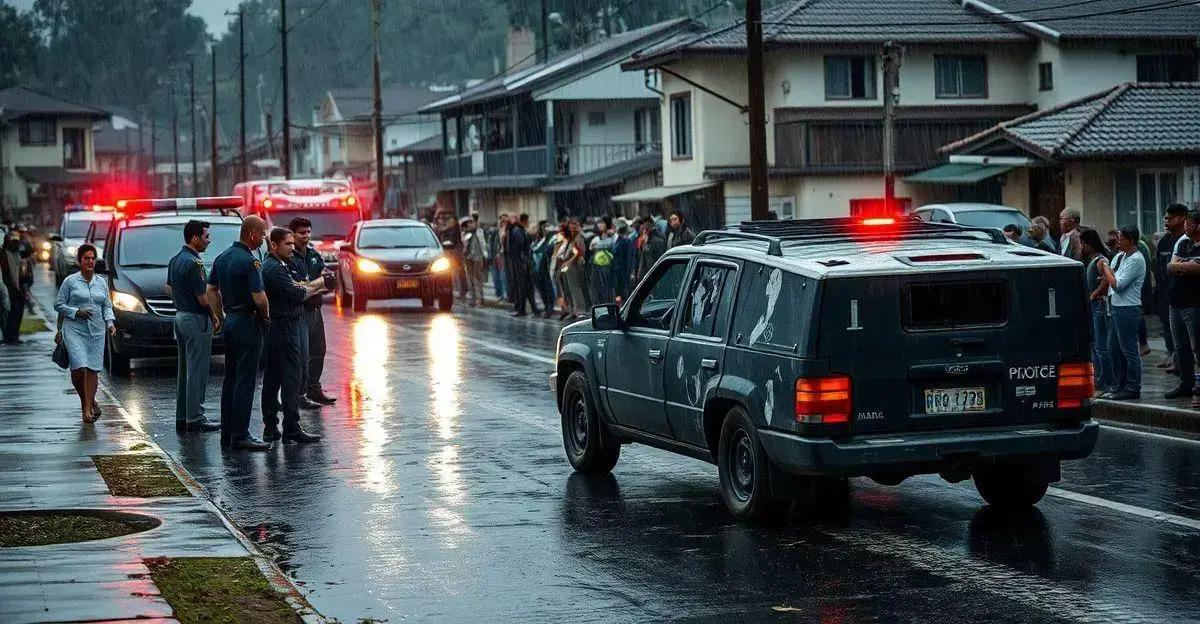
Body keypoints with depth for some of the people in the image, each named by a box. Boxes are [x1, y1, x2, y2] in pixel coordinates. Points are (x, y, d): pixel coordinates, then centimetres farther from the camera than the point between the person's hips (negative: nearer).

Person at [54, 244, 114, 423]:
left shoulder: (101, 282, 12)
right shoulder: (70, 281, 1)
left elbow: (107, 306, 17)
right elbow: (58, 305, 3)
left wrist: (110, 323, 0)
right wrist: (76, 312, -11)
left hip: (97, 330, 3)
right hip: (75, 329, -3)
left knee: (93, 369, -2)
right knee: (79, 368, -16)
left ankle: (87, 408, 7)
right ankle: (85, 400, 6)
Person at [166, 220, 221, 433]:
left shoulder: (175, 260, 10)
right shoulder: (194, 263, -19)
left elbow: (169, 288, 20)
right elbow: (203, 298, -18)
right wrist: (214, 318, -4)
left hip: (180, 316, 10)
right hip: (196, 319, -10)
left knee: (184, 368, 13)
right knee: (197, 370, -6)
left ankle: (182, 416, 16)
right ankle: (195, 418, -5)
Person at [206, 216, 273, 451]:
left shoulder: (222, 258, 10)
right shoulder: (248, 261, -17)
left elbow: (211, 291, 16)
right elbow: (259, 298, -21)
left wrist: (221, 319, 19)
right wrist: (266, 315, -2)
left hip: (229, 322, 9)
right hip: (247, 323, -9)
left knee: (230, 379, 13)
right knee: (245, 381, -6)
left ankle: (227, 432, 16)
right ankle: (240, 435, -7)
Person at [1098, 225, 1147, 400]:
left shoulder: (1136, 260, -13)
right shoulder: (1119, 256, 14)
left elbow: (1117, 284, -19)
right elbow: (1109, 281, 15)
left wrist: (1105, 269, -7)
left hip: (1128, 309, -9)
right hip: (1115, 307, 9)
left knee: (1129, 350, -4)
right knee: (1114, 350, 13)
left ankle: (1133, 389, 1)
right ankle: (1119, 387, 21)